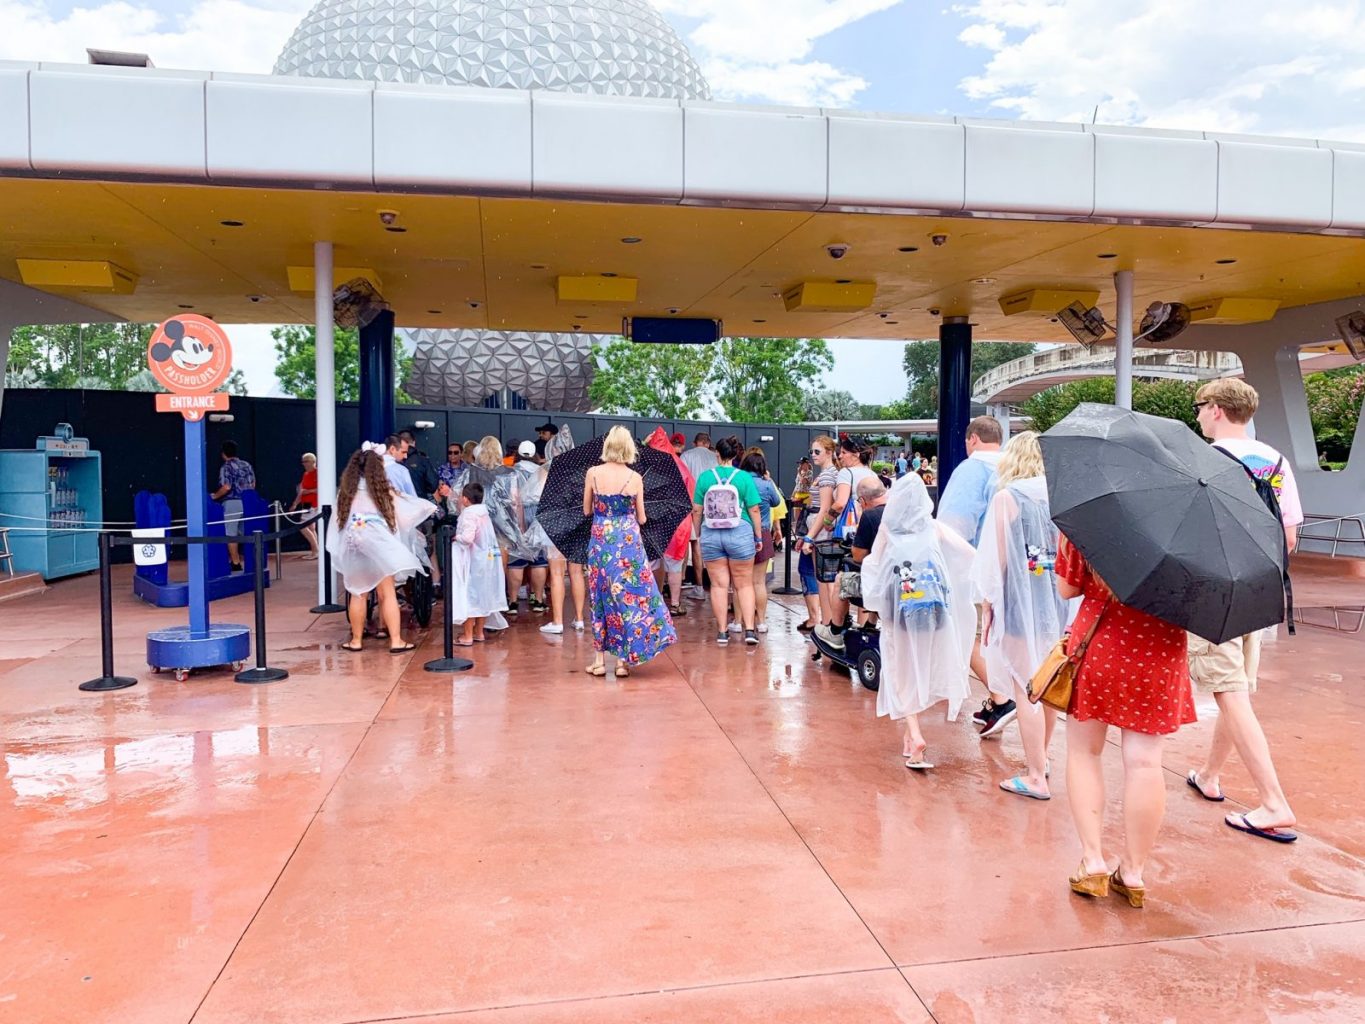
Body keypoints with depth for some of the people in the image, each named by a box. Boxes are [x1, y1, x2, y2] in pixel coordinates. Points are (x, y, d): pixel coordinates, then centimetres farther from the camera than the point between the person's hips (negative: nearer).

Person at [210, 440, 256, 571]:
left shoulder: (226, 467, -8)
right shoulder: (247, 465, 10)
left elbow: (226, 487, -17)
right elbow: (253, 485, 13)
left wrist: (215, 496, -3)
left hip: (232, 503, -6)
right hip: (247, 502, 6)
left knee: (231, 534, 0)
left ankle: (235, 563, -1)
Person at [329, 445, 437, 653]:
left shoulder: (346, 489, 8)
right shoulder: (381, 488, 1)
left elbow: (339, 518, 11)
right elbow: (405, 504, 10)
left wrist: (337, 547, 20)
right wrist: (430, 507, 25)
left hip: (353, 544, 3)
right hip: (377, 543, -3)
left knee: (358, 594, 12)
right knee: (388, 594, -1)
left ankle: (356, 640, 18)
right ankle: (396, 640, -4)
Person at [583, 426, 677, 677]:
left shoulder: (593, 473, -3)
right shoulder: (635, 478, -4)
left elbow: (586, 510, 6)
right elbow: (642, 519, 3)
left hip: (600, 541, 1)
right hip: (628, 541, -1)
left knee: (601, 599, 11)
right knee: (629, 596, 6)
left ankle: (600, 660, 14)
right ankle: (623, 660, 6)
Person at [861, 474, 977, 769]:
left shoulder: (887, 530, -1)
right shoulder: (935, 529, 1)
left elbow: (873, 564, 1)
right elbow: (971, 554, -2)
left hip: (898, 611, -1)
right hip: (934, 608, 1)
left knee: (903, 670, 6)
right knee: (926, 666, 17)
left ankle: (914, 735, -9)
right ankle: (913, 733, 25)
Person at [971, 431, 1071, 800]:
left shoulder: (1007, 497, -10)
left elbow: (996, 559, -10)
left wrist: (986, 605, -2)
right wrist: (1060, 592, 17)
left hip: (1019, 603, -6)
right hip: (1055, 602, 6)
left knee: (1025, 691, 1)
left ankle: (1035, 777, 6)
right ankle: (1040, 757, 36)